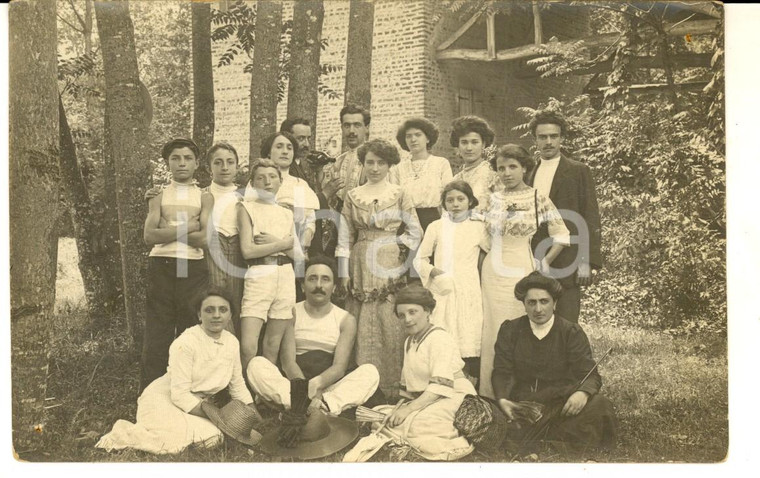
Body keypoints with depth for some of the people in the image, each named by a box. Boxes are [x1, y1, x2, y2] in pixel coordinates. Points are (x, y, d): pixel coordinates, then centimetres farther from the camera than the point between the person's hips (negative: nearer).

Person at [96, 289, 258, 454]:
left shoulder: (232, 342, -1)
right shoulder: (186, 343, -21)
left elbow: (237, 384, 12)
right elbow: (180, 395, -22)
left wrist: (253, 415, 1)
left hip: (198, 404, 7)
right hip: (164, 400, -7)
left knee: (213, 436, -23)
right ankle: (123, 434, -6)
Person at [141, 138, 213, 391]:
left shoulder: (204, 198, 10)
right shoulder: (159, 198, 13)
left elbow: (205, 238, -5)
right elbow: (149, 235, -3)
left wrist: (168, 229, -4)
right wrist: (188, 227, -7)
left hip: (194, 269, 0)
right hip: (161, 268, 0)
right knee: (156, 334, -2)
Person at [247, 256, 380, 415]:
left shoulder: (346, 320, 7)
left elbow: (340, 367, -6)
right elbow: (288, 361, -6)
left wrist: (315, 385, -28)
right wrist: (305, 391, -26)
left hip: (330, 388, 1)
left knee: (370, 372, -25)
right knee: (256, 364, -25)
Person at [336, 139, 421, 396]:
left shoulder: (399, 194, 4)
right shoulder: (353, 196, 9)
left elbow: (415, 233, 6)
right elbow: (344, 238, 7)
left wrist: (398, 244, -6)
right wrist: (344, 274, 2)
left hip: (390, 268, -2)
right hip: (361, 268, 2)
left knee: (391, 326, -3)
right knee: (362, 328, 2)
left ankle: (392, 388, 4)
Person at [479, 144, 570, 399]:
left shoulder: (538, 198, -5)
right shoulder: (493, 199, 8)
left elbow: (562, 235, -3)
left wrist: (544, 263, -5)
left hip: (523, 273, -4)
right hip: (493, 273, 5)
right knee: (493, 331, 7)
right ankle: (493, 395, 18)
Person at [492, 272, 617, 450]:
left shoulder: (572, 332, 4)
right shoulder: (509, 330, 9)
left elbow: (590, 375, -4)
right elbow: (501, 373, 4)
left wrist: (583, 393, -29)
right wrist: (502, 399, -19)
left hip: (564, 404, 0)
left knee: (598, 404, -31)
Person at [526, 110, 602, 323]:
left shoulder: (578, 171, 2)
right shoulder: (529, 174, 16)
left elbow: (591, 218, -2)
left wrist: (587, 262, -10)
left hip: (566, 265, -4)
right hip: (534, 265, 4)